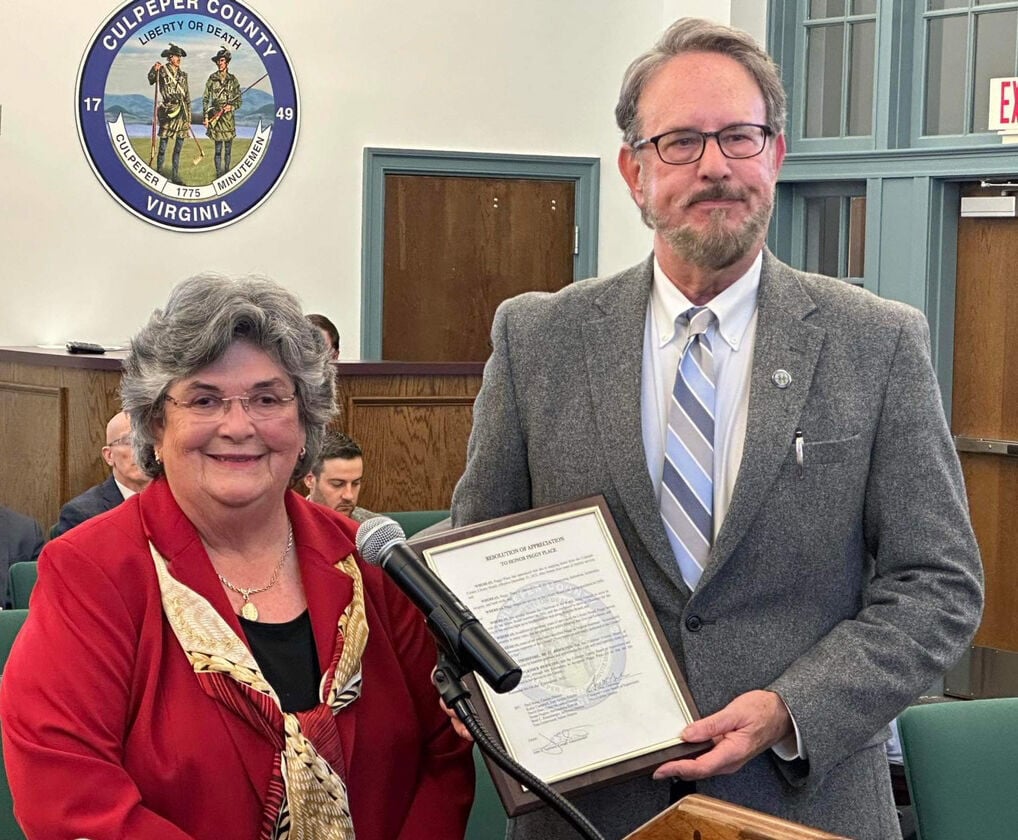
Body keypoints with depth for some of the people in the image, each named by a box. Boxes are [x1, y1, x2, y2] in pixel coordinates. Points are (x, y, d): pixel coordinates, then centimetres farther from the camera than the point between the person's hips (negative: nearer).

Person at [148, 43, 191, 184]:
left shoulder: (182, 75, 15)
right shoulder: (163, 71, 0)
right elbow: (151, 80, -17)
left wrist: (189, 117, 17)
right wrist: (154, 70, -38)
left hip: (182, 113, 5)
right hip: (168, 112, -5)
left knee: (178, 148, 7)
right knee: (163, 147, -4)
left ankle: (175, 176, 13)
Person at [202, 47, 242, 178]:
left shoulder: (233, 79, 7)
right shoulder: (212, 79, 3)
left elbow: (239, 100, 9)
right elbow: (205, 99, 4)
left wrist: (231, 106, -11)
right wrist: (206, 116, -3)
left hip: (229, 116, 2)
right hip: (215, 115, -2)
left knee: (228, 147, 6)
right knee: (218, 146, -6)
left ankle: (227, 171, 16)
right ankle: (219, 174, -3)